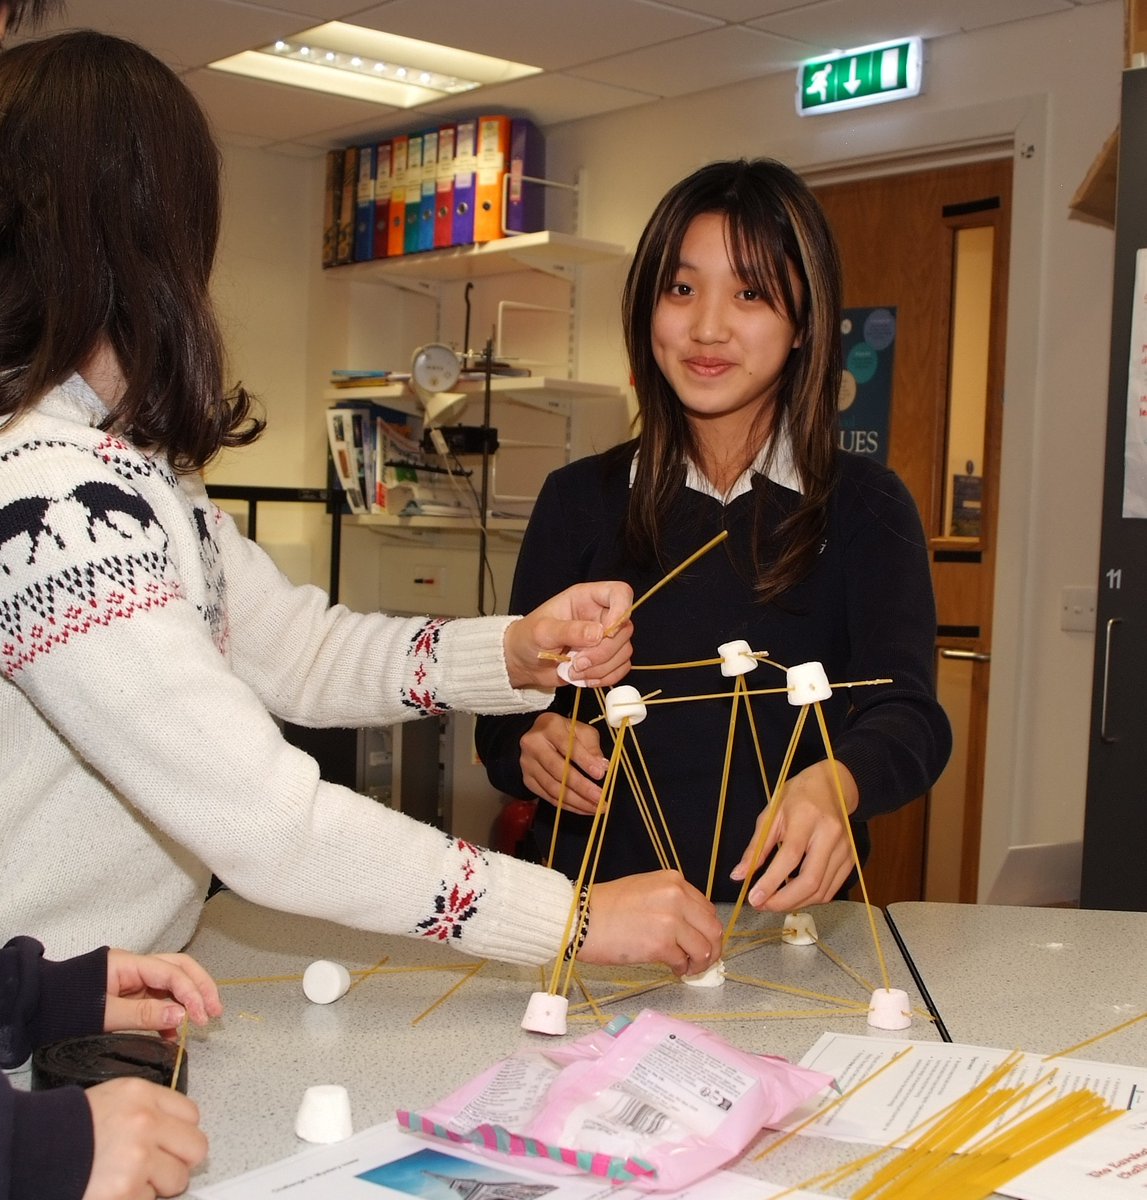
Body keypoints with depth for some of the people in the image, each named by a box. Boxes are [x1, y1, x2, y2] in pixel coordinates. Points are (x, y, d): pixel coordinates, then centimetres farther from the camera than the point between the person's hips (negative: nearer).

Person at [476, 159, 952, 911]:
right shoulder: (579, 501, 7)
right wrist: (532, 743, -17)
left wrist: (834, 784, -32)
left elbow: (907, 714, -10)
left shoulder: (867, 509, 4)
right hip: (597, 904, 3)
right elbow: (506, 716, 7)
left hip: (788, 912, -2)